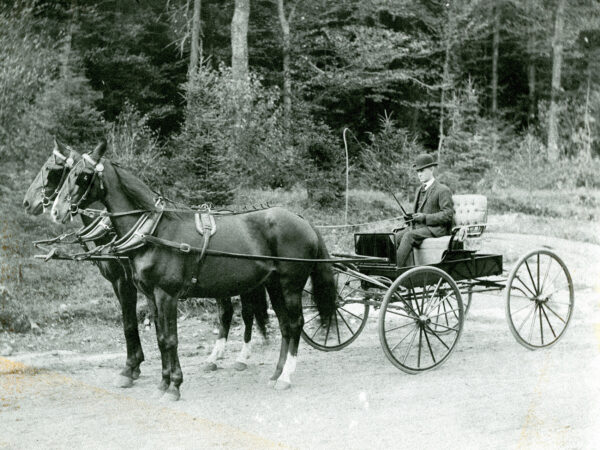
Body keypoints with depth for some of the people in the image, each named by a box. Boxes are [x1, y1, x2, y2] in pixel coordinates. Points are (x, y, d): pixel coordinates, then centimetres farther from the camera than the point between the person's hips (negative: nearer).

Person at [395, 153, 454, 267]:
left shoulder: (442, 190, -3)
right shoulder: (420, 189, 23)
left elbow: (448, 214, -11)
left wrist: (425, 218, -18)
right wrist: (411, 217, 7)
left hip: (436, 229, -7)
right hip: (418, 227, 7)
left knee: (408, 236, -32)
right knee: (395, 237, -19)